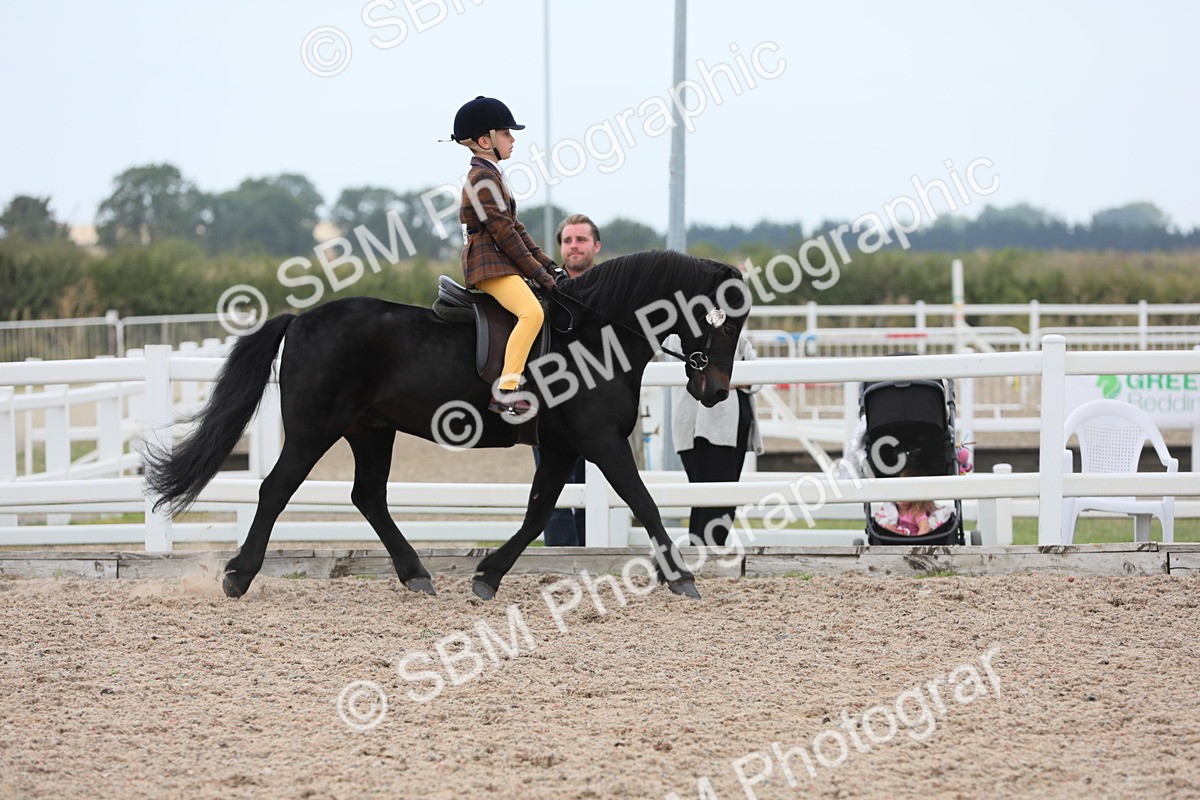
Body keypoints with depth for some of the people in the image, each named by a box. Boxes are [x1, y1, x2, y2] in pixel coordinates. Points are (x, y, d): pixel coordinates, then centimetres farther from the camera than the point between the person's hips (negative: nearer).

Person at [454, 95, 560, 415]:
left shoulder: (490, 176, 20)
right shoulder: (483, 179, -13)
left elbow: (513, 227, 21)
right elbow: (503, 232, -17)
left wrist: (545, 263, 13)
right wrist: (537, 272, -15)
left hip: (500, 263, 11)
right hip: (488, 265, -11)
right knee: (532, 312, -30)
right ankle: (505, 392, -35)